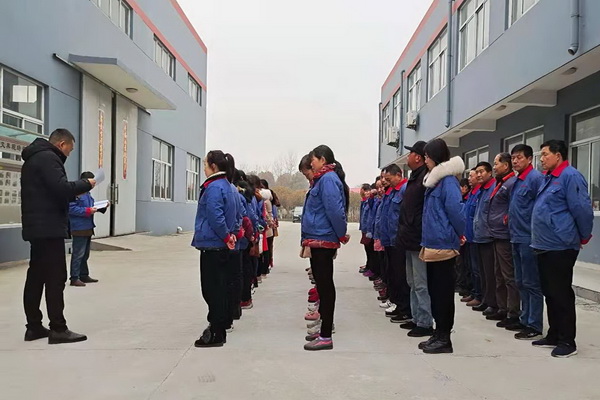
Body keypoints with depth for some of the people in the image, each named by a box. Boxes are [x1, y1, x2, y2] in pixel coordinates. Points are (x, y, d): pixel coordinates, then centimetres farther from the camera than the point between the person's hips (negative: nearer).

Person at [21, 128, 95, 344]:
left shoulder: (34, 158, 21)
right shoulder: (48, 157, -12)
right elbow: (61, 188, -23)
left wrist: (75, 190, 11)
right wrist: (86, 184, -8)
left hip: (37, 227, 10)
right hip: (49, 228, -10)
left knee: (36, 277, 10)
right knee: (55, 278, -8)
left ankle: (34, 327, 16)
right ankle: (58, 329, -5)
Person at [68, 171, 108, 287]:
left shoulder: (87, 193, 15)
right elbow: (71, 208, -22)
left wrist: (102, 208, 8)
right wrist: (88, 211, -23)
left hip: (88, 228, 10)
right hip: (79, 229, -10)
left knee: (85, 254, 17)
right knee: (78, 254, -5)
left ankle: (84, 275, 27)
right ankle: (74, 278, 2)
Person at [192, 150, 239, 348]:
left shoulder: (214, 187, -16)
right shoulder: (227, 186, 14)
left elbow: (215, 216, -21)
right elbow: (233, 215, 20)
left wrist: (226, 236, -11)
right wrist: (229, 235, 12)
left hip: (212, 245, -10)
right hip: (221, 245, 10)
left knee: (212, 289, -2)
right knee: (219, 287, 16)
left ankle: (216, 334, 5)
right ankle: (218, 327, 26)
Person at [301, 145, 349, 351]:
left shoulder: (328, 179, -14)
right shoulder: (324, 179, 17)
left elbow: (335, 210, -22)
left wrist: (342, 235, -13)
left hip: (322, 241, -10)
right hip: (319, 240, 10)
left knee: (325, 285, -6)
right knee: (323, 284, 15)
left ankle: (326, 337, 1)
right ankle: (324, 329, 27)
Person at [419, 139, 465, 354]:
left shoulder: (448, 180, -14)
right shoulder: (434, 180, 15)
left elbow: (455, 209, -22)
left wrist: (460, 234, -9)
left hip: (443, 245, -10)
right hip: (433, 244, 10)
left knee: (443, 291, -2)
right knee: (435, 290, 14)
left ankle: (444, 338, 7)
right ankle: (439, 334, 23)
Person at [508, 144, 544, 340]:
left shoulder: (536, 177, -12)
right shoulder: (517, 180, 15)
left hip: (529, 239, -9)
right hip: (517, 238, 9)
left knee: (531, 283, -2)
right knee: (521, 282, 15)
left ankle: (534, 327, 6)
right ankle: (525, 319, 25)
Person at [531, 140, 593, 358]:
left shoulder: (570, 176, -14)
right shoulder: (549, 178, 16)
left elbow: (582, 209, -17)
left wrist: (584, 237, -6)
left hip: (561, 247, -10)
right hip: (545, 246, 10)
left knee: (561, 294, -2)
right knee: (550, 293, 15)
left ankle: (567, 341, 9)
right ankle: (554, 335, 26)